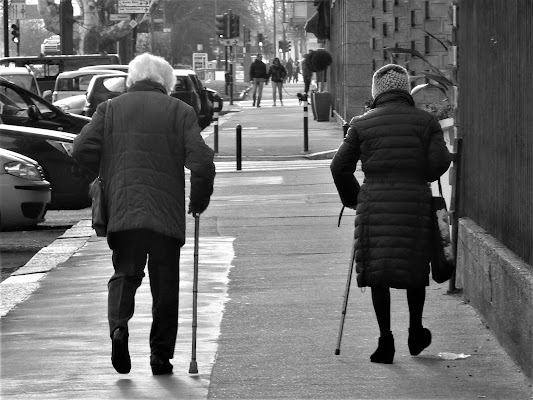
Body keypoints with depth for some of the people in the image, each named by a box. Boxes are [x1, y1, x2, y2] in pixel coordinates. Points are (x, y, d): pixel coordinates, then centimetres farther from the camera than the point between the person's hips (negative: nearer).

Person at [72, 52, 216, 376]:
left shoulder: (110, 109, 9)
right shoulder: (180, 111, 5)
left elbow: (82, 150, -1)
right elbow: (201, 160, -4)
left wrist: (104, 182, 14)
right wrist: (200, 200, 10)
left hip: (122, 211, 1)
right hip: (167, 212, -1)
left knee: (125, 274, 12)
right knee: (165, 285, 9)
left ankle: (119, 325, -16)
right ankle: (161, 355, 9)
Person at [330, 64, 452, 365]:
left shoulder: (362, 124, 5)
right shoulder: (426, 121, 5)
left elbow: (340, 166, 4)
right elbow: (440, 162, -5)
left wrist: (352, 198, 17)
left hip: (375, 203, 0)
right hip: (415, 201, 0)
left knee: (377, 272, 4)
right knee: (415, 269, 16)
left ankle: (386, 339, -3)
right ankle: (416, 334, 26)